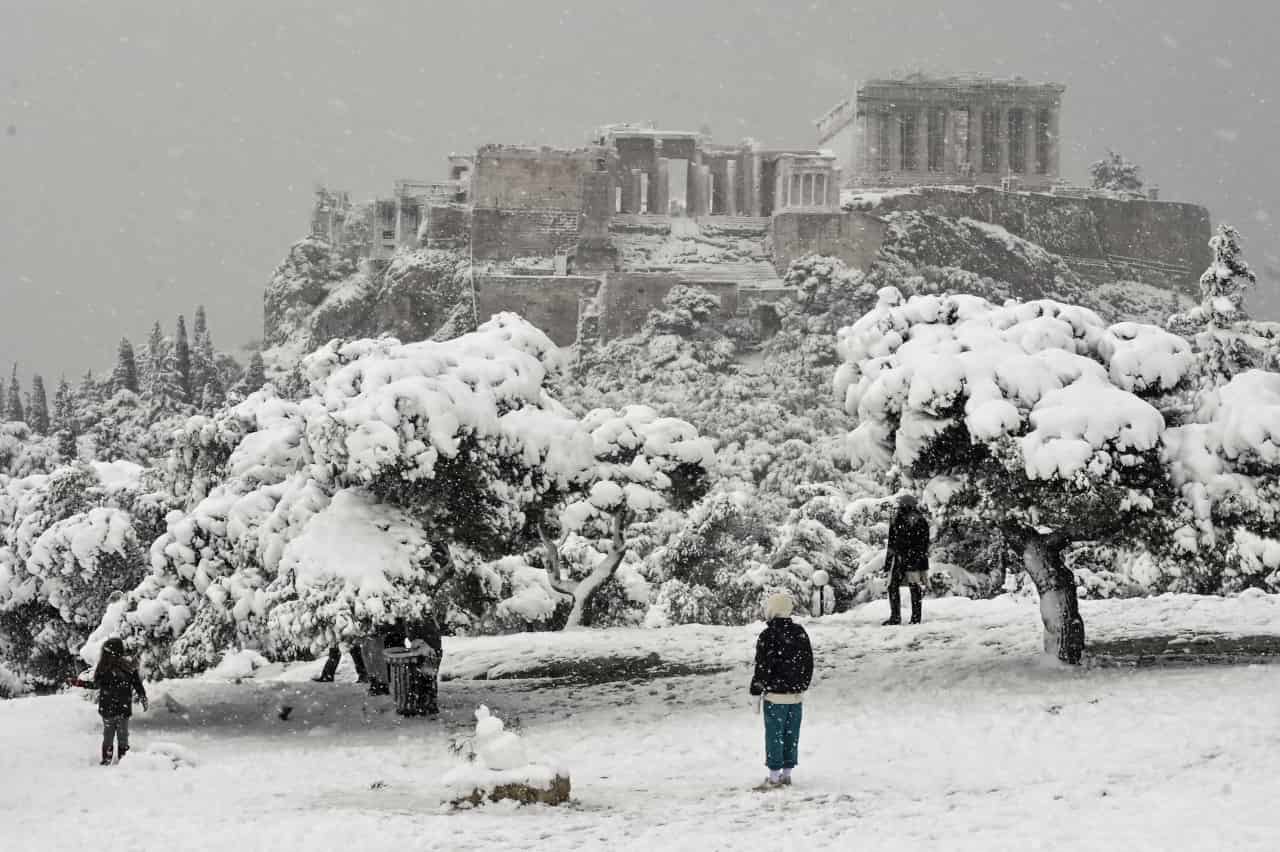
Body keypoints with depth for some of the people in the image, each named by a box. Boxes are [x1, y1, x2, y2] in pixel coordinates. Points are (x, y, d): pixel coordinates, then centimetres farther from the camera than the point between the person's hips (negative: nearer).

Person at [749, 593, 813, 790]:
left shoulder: (768, 635, -15)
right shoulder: (800, 633, 6)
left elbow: (762, 665, -14)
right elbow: (808, 662, 12)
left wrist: (756, 689, -3)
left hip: (775, 694, -6)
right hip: (796, 694, 6)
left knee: (774, 735, 0)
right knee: (791, 735, 11)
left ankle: (774, 776, 1)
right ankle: (787, 773, 17)